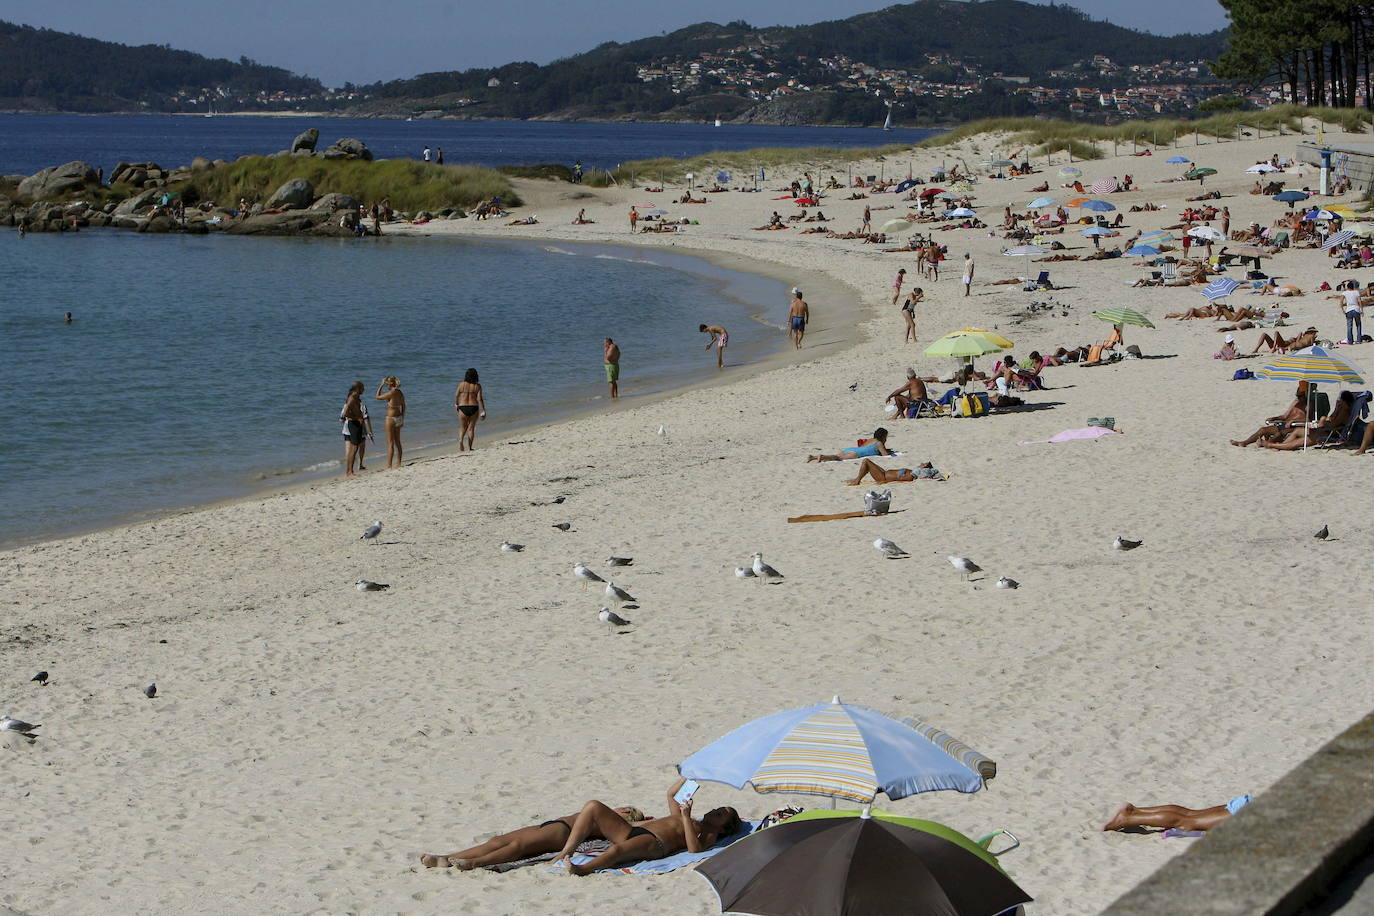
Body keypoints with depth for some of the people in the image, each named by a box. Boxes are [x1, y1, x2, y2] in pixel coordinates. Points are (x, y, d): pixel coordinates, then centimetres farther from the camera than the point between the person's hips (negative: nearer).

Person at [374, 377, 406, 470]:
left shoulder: (391, 393, -19)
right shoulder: (400, 393, 4)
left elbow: (377, 397, -9)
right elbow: (403, 406, 12)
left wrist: (381, 385, -3)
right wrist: (402, 419, 21)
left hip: (391, 419, -8)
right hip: (399, 418, 8)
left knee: (390, 443, -3)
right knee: (397, 442, 15)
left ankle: (389, 466, -1)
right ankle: (398, 464, 21)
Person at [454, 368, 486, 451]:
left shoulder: (461, 384, -3)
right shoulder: (477, 386, -4)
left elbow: (456, 395, 4)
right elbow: (479, 399, -9)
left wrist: (456, 404, 23)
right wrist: (483, 411, -4)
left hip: (463, 408, 0)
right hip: (474, 408, 0)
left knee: (462, 428, 14)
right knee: (471, 428, 10)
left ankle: (460, 440, -14)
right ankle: (469, 447, 8)